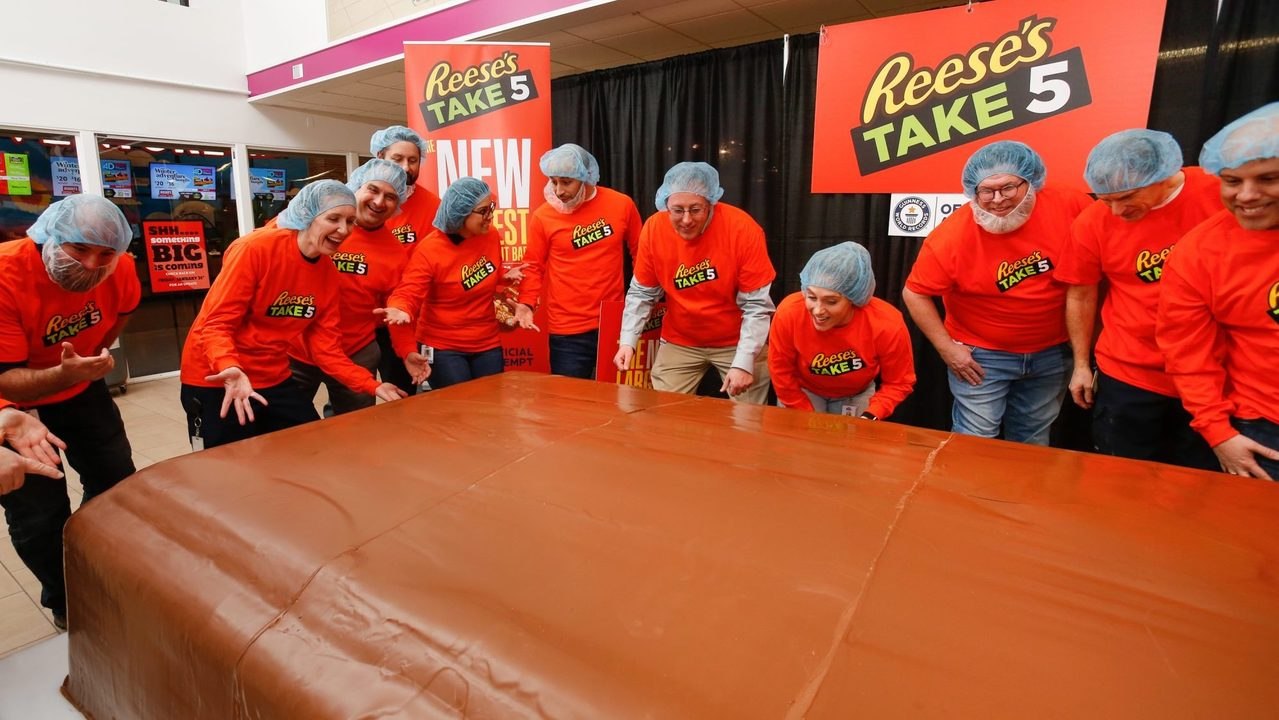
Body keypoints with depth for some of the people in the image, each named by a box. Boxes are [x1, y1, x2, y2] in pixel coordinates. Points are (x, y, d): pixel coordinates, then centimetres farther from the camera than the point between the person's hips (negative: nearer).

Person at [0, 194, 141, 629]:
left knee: (118, 483, 11)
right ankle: (66, 602, 23)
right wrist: (63, 375, -50)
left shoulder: (120, 269, -19)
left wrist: (94, 359, 7)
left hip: (80, 387, 5)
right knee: (39, 515, -3)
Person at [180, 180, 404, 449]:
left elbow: (326, 347, -2)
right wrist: (230, 369, -40)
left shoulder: (328, 273, -2)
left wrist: (372, 386, -11)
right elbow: (216, 324, -20)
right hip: (215, 381, -6)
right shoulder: (256, 248, -20)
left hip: (273, 380, 6)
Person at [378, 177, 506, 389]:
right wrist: (400, 310, -40)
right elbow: (408, 294, -22)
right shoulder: (429, 249, -16)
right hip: (442, 347, -5)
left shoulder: (491, 236, -1)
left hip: (487, 344, 5)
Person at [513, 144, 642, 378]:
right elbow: (534, 266, 0)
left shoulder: (622, 205, -1)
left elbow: (641, 255, 8)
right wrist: (525, 304, -14)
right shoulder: (543, 216, -5)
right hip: (568, 330, -1)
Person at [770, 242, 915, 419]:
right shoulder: (788, 313, -33)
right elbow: (781, 374, -17)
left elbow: (898, 382, -15)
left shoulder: (887, 325, -31)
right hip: (803, 391, 0)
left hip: (856, 396, 1)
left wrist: (869, 417, -29)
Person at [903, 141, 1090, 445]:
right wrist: (947, 348, -16)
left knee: (1033, 440, 21)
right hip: (982, 355, -3)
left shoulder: (1069, 208, -16)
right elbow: (915, 294, -16)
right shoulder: (953, 235, -24)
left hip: (1053, 352, 4)